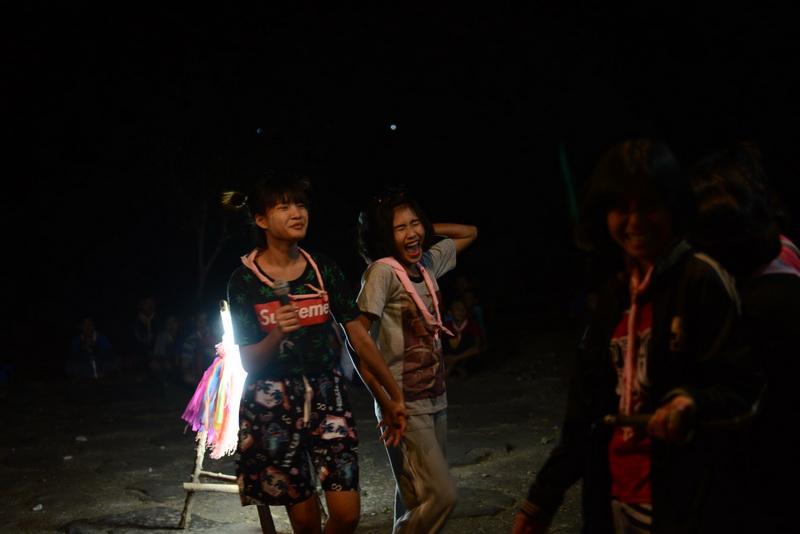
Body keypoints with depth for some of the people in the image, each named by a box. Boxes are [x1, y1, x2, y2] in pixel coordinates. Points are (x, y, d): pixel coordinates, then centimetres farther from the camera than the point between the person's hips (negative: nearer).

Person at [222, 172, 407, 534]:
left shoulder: (323, 269, 1)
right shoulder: (244, 279, -6)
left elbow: (359, 337, 4)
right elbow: (248, 361, -6)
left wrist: (393, 397, 6)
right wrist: (276, 335, -26)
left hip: (326, 394, 2)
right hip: (273, 404, -2)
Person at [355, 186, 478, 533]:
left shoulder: (429, 262, 7)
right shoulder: (382, 271, -14)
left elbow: (470, 232, 24)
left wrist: (427, 228, 9)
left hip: (435, 399, 7)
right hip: (405, 406, -7)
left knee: (416, 497, 13)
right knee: (441, 495, -12)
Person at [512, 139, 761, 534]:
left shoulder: (702, 281, -10)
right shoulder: (613, 295, 9)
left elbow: (741, 387, -12)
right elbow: (587, 406, 11)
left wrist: (692, 403, -33)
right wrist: (544, 495, 12)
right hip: (616, 497, 6)